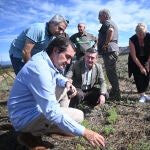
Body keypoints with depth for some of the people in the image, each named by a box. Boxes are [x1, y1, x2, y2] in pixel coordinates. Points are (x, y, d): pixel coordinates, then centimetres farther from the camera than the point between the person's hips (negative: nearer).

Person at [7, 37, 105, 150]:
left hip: (36, 106, 10)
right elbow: (52, 113, -34)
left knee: (65, 88, 14)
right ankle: (31, 134, -4)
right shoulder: (39, 68, -31)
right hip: (25, 117, -10)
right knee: (78, 116, -17)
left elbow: (57, 75, 21)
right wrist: (84, 132, -31)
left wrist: (66, 82, -3)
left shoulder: (45, 60, 0)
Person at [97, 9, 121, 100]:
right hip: (113, 50, 11)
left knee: (111, 73, -7)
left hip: (109, 51, -11)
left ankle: (116, 95, -1)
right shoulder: (112, 23, 25)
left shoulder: (107, 22, -8)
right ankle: (114, 93, 26)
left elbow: (110, 30, -30)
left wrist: (105, 44, -22)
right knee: (112, 73, 16)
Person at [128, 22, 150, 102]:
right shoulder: (132, 40, -24)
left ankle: (143, 94, 7)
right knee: (138, 76, -11)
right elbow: (134, 56, -22)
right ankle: (142, 95, -8)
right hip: (135, 61, -2)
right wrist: (141, 67, -22)